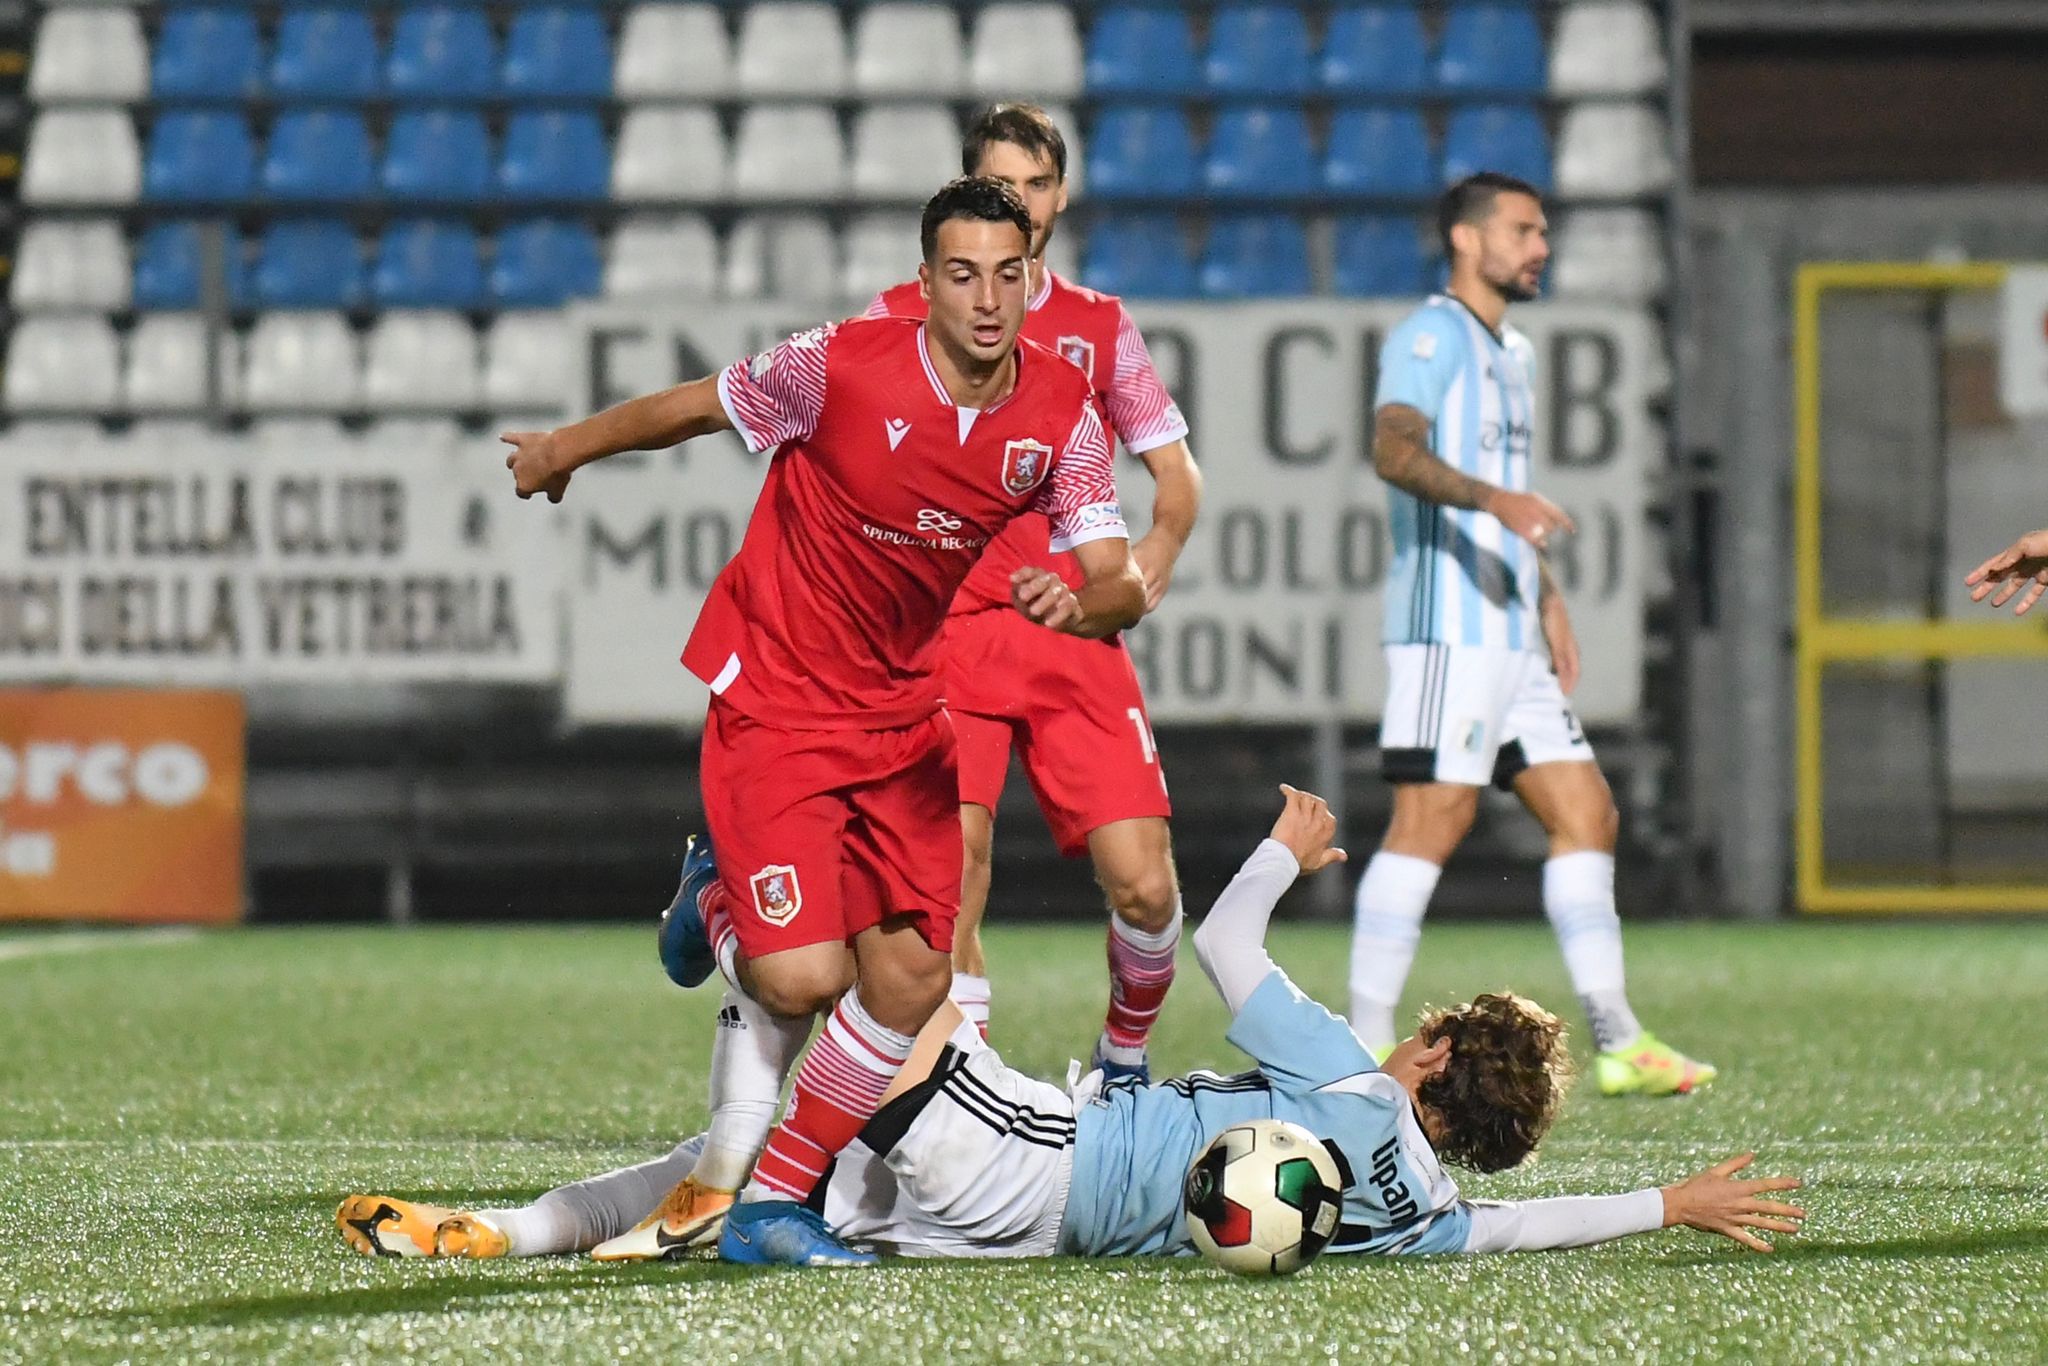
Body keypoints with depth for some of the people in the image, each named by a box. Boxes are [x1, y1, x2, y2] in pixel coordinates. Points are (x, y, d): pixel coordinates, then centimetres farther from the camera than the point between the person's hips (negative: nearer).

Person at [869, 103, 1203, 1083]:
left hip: (1076, 633, 2)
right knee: (953, 856, -22)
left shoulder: (1100, 327, 14)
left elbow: (1175, 470, 19)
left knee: (1144, 886, -7)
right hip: (947, 629, -2)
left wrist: (1160, 546, 2)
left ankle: (1125, 1059, 19)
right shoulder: (902, 318, 8)